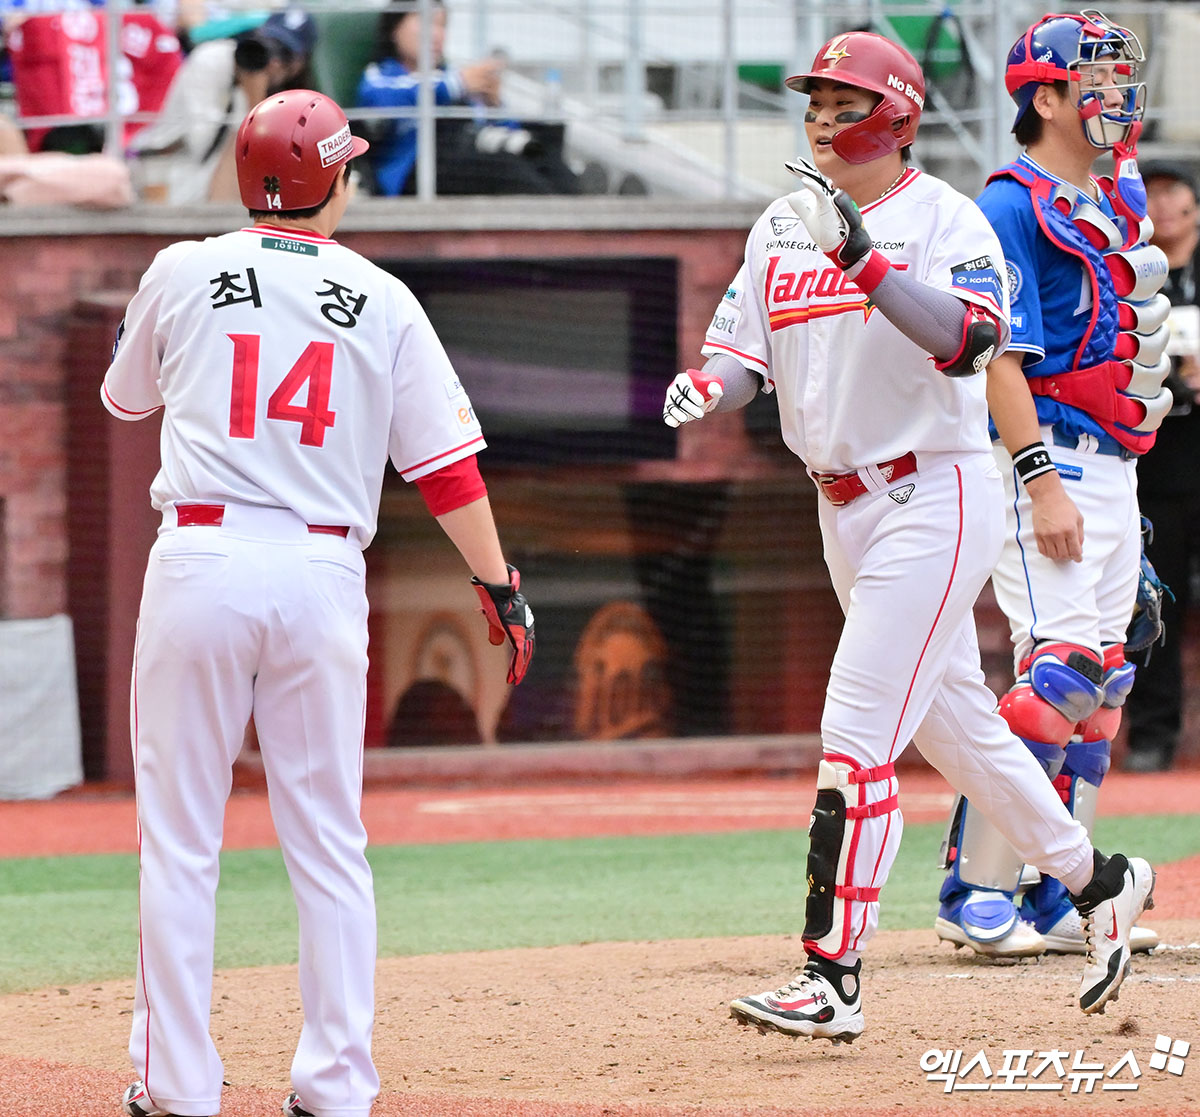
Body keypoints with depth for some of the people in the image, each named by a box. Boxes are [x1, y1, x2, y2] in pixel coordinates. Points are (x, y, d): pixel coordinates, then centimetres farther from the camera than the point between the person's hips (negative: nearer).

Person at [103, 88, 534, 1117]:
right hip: (323, 573, 1)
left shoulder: (184, 274, 4)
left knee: (179, 839, 4)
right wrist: (499, 583, 9)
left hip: (201, 559, -1)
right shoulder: (383, 301, 4)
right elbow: (446, 461, 3)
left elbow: (127, 396, 22)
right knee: (330, 846, 8)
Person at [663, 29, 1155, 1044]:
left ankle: (833, 978, -15)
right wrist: (706, 387, -14)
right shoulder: (782, 227, 10)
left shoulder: (943, 219, -11)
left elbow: (971, 340, -27)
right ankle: (1095, 879, 35)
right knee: (953, 721, 17)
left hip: (933, 495, -8)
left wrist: (864, 256, -36)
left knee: (858, 731, -14)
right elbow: (743, 349, 9)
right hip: (844, 506, 8)